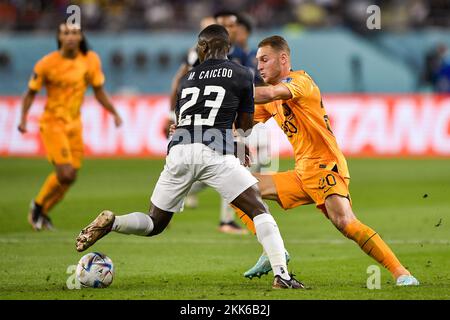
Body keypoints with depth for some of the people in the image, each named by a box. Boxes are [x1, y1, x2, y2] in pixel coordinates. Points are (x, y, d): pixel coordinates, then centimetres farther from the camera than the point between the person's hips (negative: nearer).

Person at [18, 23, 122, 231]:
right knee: (65, 173, -16)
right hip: (52, 123, -5)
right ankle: (38, 205, 10)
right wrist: (23, 119, -16)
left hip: (74, 124, 5)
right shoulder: (47, 64, -13)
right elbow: (31, 93, -3)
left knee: (70, 177, 5)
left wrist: (114, 113, -4)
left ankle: (42, 213, 27)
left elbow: (99, 92, 9)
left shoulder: (91, 60, -1)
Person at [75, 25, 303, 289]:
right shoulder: (242, 75, 10)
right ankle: (281, 274, -13)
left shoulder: (188, 77, 21)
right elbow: (245, 125, 15)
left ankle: (111, 222, -9)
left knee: (155, 223, 18)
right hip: (215, 153, -4)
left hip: (180, 150, 4)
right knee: (259, 210, 1)